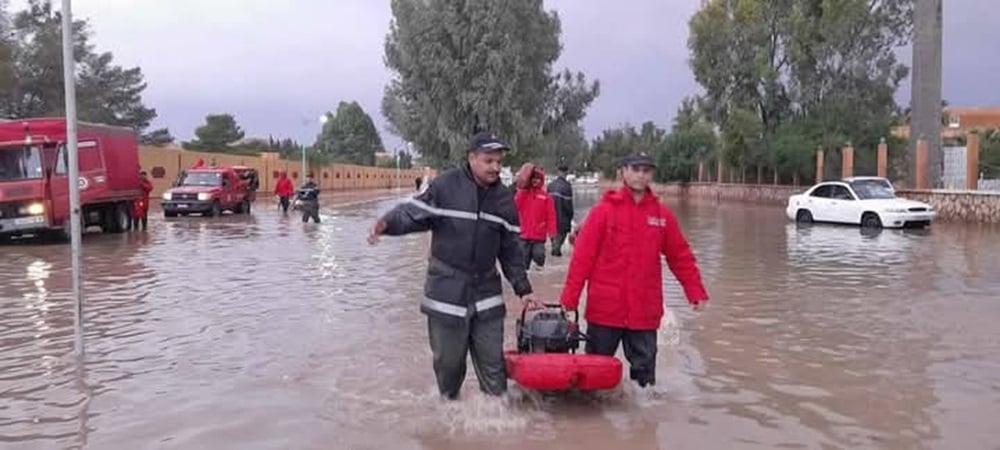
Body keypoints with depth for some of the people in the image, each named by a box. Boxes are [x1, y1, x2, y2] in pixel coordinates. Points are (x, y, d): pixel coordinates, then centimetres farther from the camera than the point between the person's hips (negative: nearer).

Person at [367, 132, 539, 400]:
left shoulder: (504, 198, 5)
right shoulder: (444, 186, -10)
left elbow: (510, 250, 10)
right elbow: (414, 213, -10)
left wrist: (523, 289, 8)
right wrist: (387, 223, -32)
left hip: (486, 294, 3)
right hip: (446, 291, -3)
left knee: (492, 362, 8)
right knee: (448, 360, 10)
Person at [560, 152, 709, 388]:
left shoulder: (662, 214, 4)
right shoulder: (604, 210, -4)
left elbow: (681, 257, 10)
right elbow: (582, 257, -6)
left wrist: (696, 292, 5)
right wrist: (570, 298, -9)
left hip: (645, 311, 2)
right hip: (604, 308, -2)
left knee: (644, 368, 9)